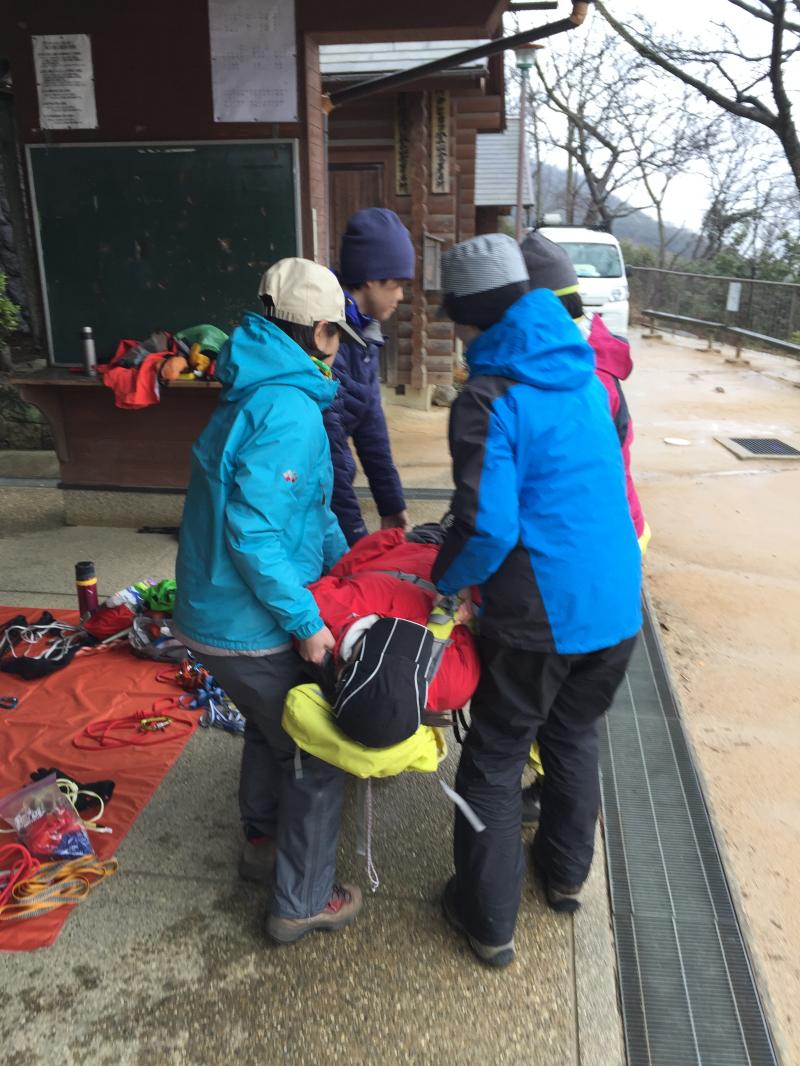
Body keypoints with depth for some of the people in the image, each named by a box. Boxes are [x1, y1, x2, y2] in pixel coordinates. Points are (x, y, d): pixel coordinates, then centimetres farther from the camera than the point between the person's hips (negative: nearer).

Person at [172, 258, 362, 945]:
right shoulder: (290, 411, -24)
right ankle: (302, 904, 25)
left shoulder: (259, 394, 10)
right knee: (317, 756, 8)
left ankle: (264, 843, 50)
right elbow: (254, 534, -29)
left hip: (214, 610, 10)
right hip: (251, 628, -10)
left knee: (271, 728, 29)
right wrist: (307, 622, -22)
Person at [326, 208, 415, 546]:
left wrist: (391, 502, 13)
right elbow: (326, 440, -25)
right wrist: (354, 536, -22)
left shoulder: (363, 330, 5)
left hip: (326, 488, 9)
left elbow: (370, 419, 11)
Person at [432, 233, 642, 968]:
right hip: (618, 603, 7)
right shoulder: (583, 374, 7)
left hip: (540, 614, -7)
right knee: (574, 734, 27)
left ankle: (490, 922, 27)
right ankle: (567, 874, 46)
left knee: (495, 761, 12)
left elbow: (488, 527, -23)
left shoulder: (491, 399, -16)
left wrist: (445, 578, -3)